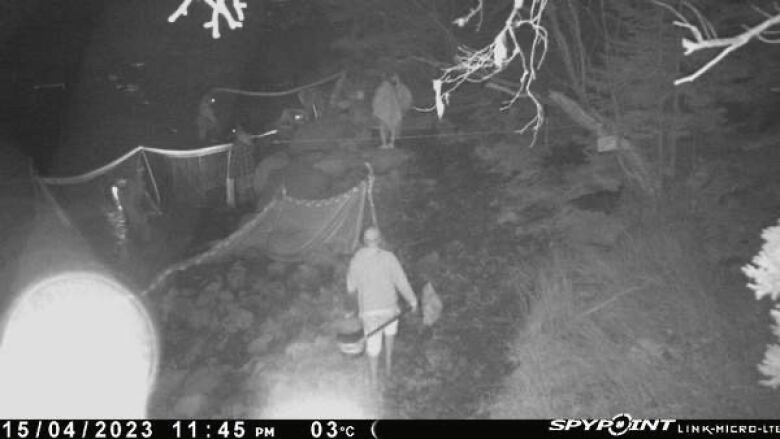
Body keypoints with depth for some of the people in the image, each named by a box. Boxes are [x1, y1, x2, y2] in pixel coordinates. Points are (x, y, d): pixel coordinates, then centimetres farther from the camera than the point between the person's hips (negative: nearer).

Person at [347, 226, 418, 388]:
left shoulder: (356, 261, -9)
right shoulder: (388, 258, -16)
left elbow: (351, 288, 1)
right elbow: (402, 283, -14)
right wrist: (413, 301, 1)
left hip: (368, 309, 1)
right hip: (388, 306, -1)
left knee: (372, 343, 17)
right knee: (390, 328, 32)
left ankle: (375, 378, 28)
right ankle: (388, 362, 37)